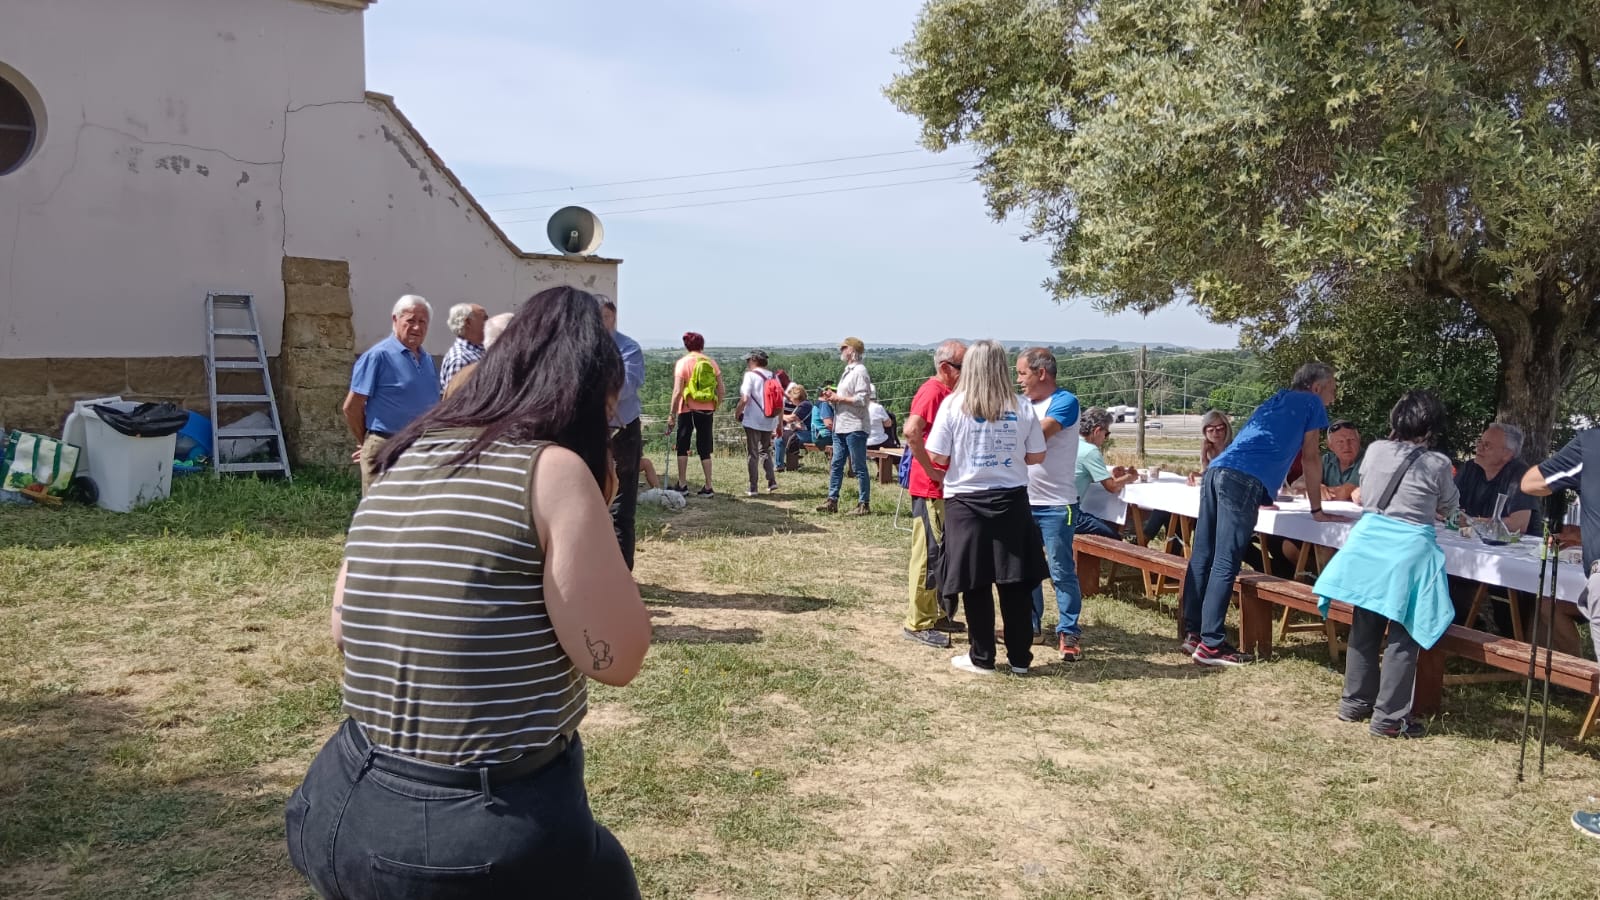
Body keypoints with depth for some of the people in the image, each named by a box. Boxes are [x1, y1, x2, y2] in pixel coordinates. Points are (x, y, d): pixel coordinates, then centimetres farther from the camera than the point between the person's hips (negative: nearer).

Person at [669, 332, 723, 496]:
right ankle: (708, 487, 7)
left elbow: (677, 391, -12)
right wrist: (715, 407, 14)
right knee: (704, 448, 8)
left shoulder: (683, 362, -6)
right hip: (706, 409, 3)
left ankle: (682, 485, 8)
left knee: (683, 446, 8)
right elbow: (721, 390, 1)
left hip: (687, 409, -3)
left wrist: (672, 414, -7)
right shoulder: (712, 363, 4)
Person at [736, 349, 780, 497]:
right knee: (765, 451, 20)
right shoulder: (774, 377, 7)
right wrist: (779, 424, 16)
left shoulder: (750, 375, -9)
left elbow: (745, 399, -17)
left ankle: (753, 488, 5)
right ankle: (772, 482, 8)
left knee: (752, 454, 3)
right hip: (770, 421, 5)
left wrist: (737, 413, -1)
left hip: (753, 420, -5)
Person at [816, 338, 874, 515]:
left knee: (859, 467, -3)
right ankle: (832, 500, 14)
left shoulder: (860, 371, -11)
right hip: (840, 426, 10)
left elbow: (862, 399, -20)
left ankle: (864, 504, 3)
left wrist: (838, 398, -14)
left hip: (854, 427, -10)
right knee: (836, 464, 10)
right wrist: (833, 396, 6)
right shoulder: (848, 371, 18)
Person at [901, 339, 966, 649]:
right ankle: (918, 623, 6)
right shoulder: (932, 391, -15)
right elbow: (911, 431, -30)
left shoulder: (948, 393, 14)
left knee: (944, 553, 16)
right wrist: (932, 472, -22)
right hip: (930, 489, -9)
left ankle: (938, 615, 28)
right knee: (929, 553, -3)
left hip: (947, 489, 9)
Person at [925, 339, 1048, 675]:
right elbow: (1036, 457, 3)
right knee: (1015, 581, 9)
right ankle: (1020, 657, 17)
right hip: (1011, 500, 2)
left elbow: (937, 457, -8)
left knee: (976, 583, 6)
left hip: (967, 502, -2)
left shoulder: (953, 405, -8)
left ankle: (982, 658, 13)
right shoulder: (1022, 408, -2)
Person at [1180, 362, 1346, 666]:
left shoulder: (1277, 400, 34)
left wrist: (1260, 498, 57)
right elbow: (1311, 458, 14)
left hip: (1216, 471, 8)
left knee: (1202, 557, 7)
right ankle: (1211, 645, -9)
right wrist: (1317, 510, 21)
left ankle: (1193, 633, 12)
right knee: (1225, 564, -9)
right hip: (1242, 480, -8)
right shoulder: (1311, 403, 14)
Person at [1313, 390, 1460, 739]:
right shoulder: (1438, 464, -5)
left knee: (1364, 626, 14)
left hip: (1368, 541, 4)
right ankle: (1389, 717, 7)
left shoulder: (1375, 450, 2)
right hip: (1409, 549, -4)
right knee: (1403, 635, 4)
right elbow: (1448, 509, 14)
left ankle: (1355, 702, 24)